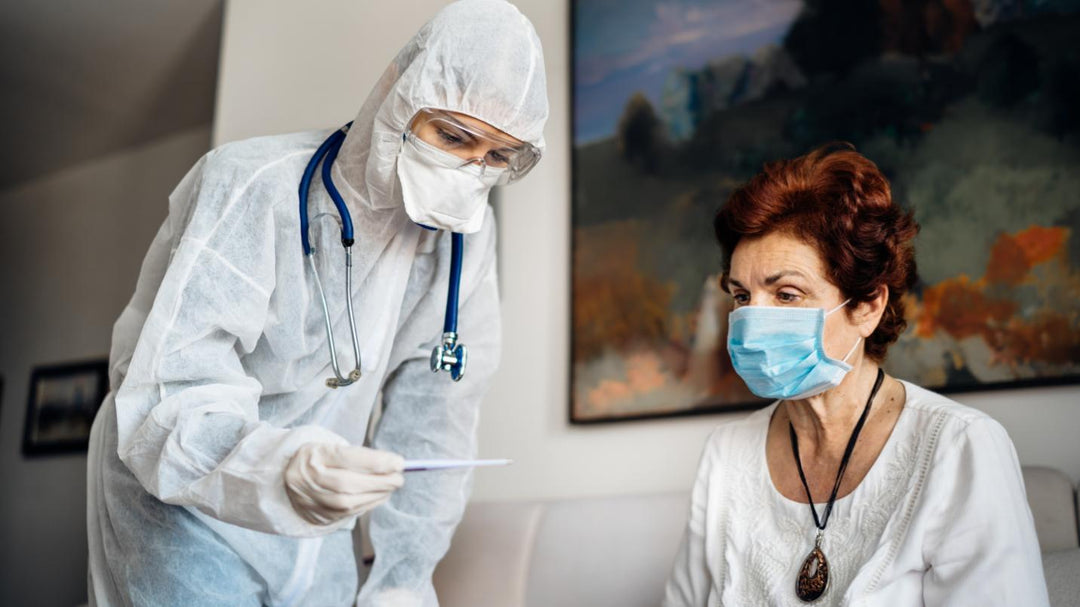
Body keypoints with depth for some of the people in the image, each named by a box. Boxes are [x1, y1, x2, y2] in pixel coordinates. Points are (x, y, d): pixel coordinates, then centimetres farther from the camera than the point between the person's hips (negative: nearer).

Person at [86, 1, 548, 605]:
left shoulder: (467, 233, -7)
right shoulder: (254, 188, -24)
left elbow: (433, 412, -5)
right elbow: (168, 408, -31)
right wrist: (281, 470, -50)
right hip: (180, 512, -4)